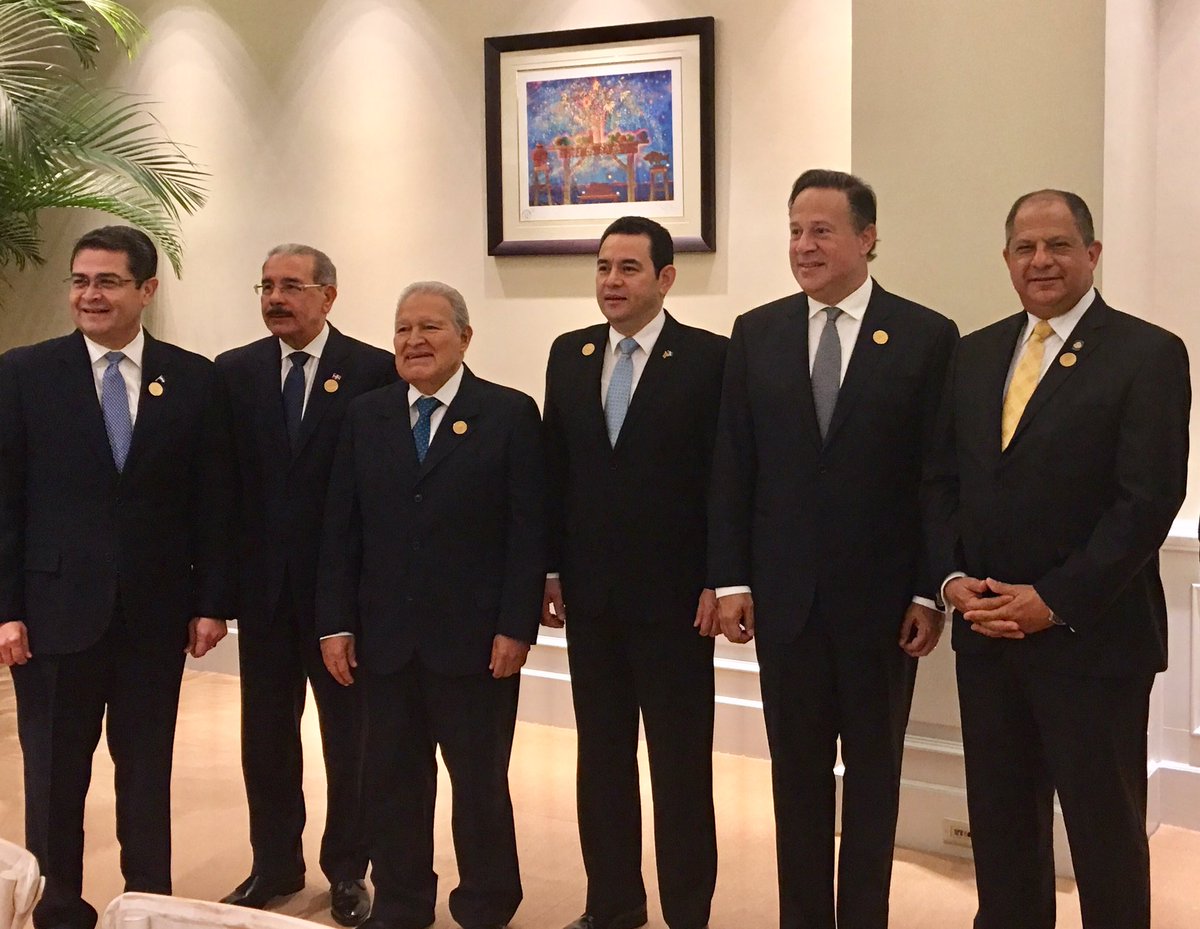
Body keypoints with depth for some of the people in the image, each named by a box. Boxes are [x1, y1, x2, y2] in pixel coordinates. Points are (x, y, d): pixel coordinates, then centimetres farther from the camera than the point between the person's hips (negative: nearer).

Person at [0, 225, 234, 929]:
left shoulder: (194, 379, 2)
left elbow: (213, 501, 3)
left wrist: (212, 602, 0)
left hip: (156, 612, 1)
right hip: (56, 608, -1)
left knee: (148, 771, 12)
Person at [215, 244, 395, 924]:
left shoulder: (374, 371, -6)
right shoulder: (234, 371, 5)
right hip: (262, 584, 3)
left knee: (349, 733, 10)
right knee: (266, 733, 13)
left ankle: (347, 869, 26)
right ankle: (275, 864, 30)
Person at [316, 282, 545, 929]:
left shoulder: (509, 414, -3)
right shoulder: (366, 416, 8)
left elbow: (529, 532, -7)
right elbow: (340, 529, 6)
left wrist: (516, 628, -12)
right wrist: (336, 623, 0)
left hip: (476, 639, -3)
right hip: (386, 638, 3)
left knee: (481, 783, 9)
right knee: (391, 781, 11)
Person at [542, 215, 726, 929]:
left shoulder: (710, 358, -7)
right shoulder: (569, 355, 9)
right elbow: (555, 470, 10)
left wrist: (719, 582, -12)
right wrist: (552, 569, 7)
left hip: (673, 595, -5)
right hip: (589, 593, 5)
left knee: (682, 763, 6)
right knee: (602, 757, 13)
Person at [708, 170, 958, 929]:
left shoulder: (927, 336, -4)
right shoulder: (757, 333, 5)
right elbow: (732, 467, 3)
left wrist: (931, 591, -8)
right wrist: (730, 579, -1)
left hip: (880, 593, -2)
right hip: (785, 592, 2)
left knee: (873, 770, 11)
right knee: (798, 771, 12)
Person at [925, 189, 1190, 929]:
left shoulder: (1149, 353, -6)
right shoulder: (975, 353, 11)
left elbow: (1149, 501, -13)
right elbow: (943, 480, 11)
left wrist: (1054, 602, -17)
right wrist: (954, 577, -5)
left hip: (1093, 637, -5)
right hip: (986, 633, 5)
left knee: (1106, 831, 8)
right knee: (1000, 824, 14)